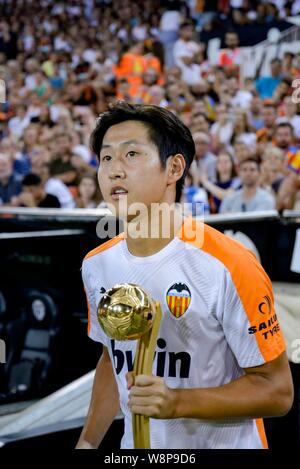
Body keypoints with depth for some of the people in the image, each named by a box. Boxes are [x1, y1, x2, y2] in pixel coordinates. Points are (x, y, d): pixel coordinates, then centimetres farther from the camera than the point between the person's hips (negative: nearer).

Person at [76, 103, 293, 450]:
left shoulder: (228, 266, -22)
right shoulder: (96, 265, -2)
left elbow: (277, 390, -18)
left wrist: (177, 402, -28)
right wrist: (88, 441, 1)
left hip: (223, 444, -5)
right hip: (134, 447, 5)